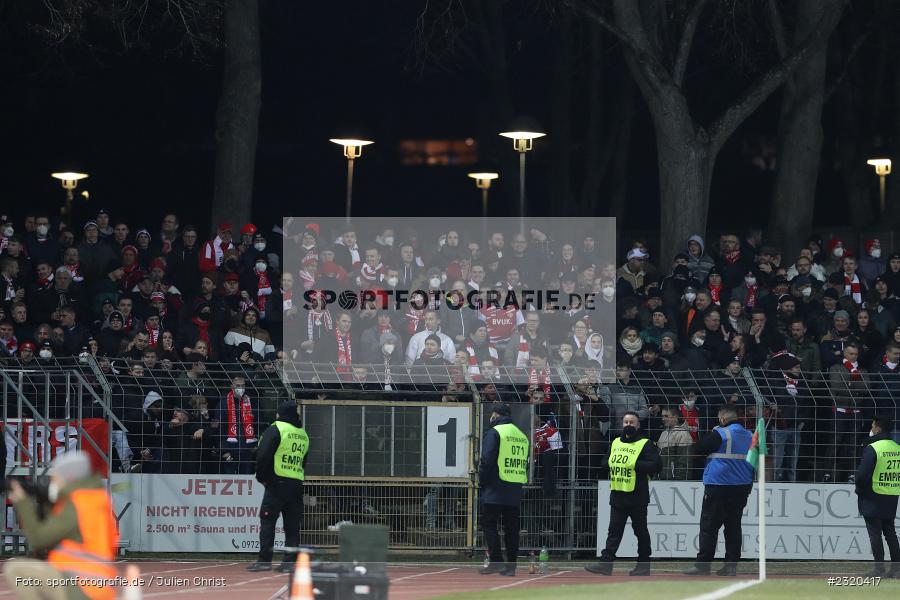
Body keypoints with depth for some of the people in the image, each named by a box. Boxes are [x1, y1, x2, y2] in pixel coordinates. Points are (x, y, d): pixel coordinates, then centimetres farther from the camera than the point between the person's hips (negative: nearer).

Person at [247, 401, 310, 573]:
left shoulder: (276, 429, -5)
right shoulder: (303, 435, 15)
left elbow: (263, 455, -14)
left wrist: (261, 477, 0)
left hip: (277, 483, -6)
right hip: (297, 485, 6)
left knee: (267, 521, -5)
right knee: (292, 525, 6)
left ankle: (264, 560, -11)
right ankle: (290, 561, 3)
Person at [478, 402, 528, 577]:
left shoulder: (494, 432, -7)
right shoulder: (522, 436, 14)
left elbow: (487, 460, -13)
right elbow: (525, 462, 14)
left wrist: (481, 478, -1)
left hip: (495, 489, -6)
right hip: (515, 490, 6)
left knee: (489, 523, -2)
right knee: (512, 528, 8)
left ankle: (496, 561, -10)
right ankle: (511, 565, 7)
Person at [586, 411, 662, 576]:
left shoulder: (646, 444, -6)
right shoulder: (616, 443, 15)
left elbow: (656, 465, -14)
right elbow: (609, 461, 27)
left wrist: (636, 465, -19)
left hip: (637, 496, -6)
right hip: (617, 495, 6)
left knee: (640, 530, 4)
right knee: (614, 530, 2)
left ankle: (644, 564, 12)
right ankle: (606, 562, -2)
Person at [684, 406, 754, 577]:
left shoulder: (720, 434, -12)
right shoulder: (750, 436, 8)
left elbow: (699, 448, -5)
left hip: (718, 488, -6)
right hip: (742, 489, 6)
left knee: (709, 527, -2)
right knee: (733, 527, 9)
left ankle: (703, 564, -5)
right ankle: (731, 565, 6)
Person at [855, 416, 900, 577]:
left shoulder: (872, 448, -14)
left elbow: (863, 474, -18)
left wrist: (860, 490, -2)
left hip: (873, 498, -6)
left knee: (875, 533, -2)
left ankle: (879, 568, -4)